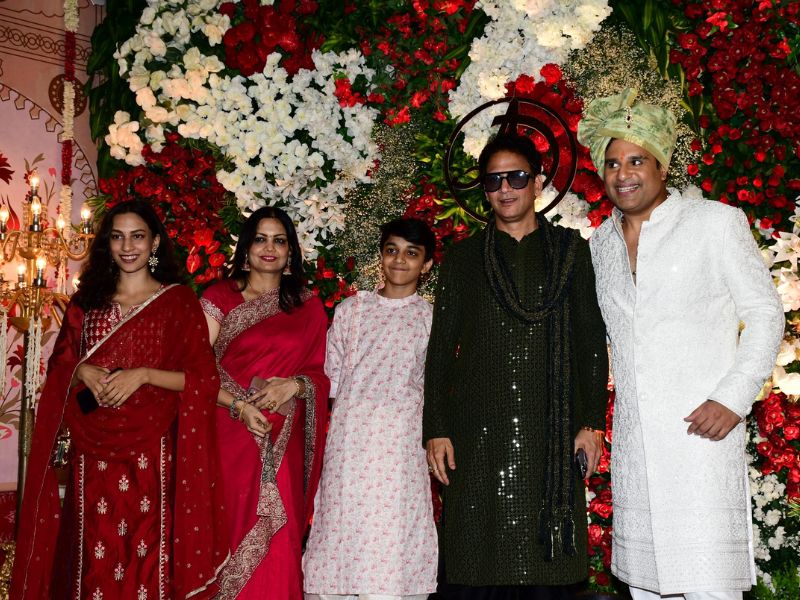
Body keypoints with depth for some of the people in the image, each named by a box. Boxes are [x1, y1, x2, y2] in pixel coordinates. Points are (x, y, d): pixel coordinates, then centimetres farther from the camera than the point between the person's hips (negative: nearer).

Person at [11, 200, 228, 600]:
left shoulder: (178, 301, 2)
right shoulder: (86, 300, 12)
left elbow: (203, 380, -3)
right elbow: (59, 367, 15)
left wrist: (144, 375, -14)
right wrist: (84, 373, -6)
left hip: (150, 451, -3)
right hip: (93, 451, 3)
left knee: (146, 550, -3)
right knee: (95, 554, 3)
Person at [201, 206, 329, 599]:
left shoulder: (309, 307, 10)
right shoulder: (220, 297, 3)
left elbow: (323, 374, 10)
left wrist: (295, 385, -11)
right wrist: (238, 406, -17)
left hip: (282, 445, 2)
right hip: (229, 436, -1)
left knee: (276, 543, 0)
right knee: (228, 534, 1)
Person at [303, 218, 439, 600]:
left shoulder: (431, 318, 9)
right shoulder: (351, 309, 13)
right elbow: (331, 376, 14)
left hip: (401, 440, -1)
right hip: (349, 436, 1)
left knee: (393, 528, -5)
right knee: (343, 522, -1)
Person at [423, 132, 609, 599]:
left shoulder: (571, 250, 12)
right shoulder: (463, 258, 13)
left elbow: (592, 341, 9)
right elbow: (441, 348, 10)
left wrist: (593, 422, 0)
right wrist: (435, 430, 2)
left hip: (553, 434, 0)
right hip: (477, 433, 1)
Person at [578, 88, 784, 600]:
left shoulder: (717, 222, 0)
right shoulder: (602, 241, 14)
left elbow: (766, 315, 0)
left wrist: (734, 399, -12)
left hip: (702, 428, -5)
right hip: (631, 438, 5)